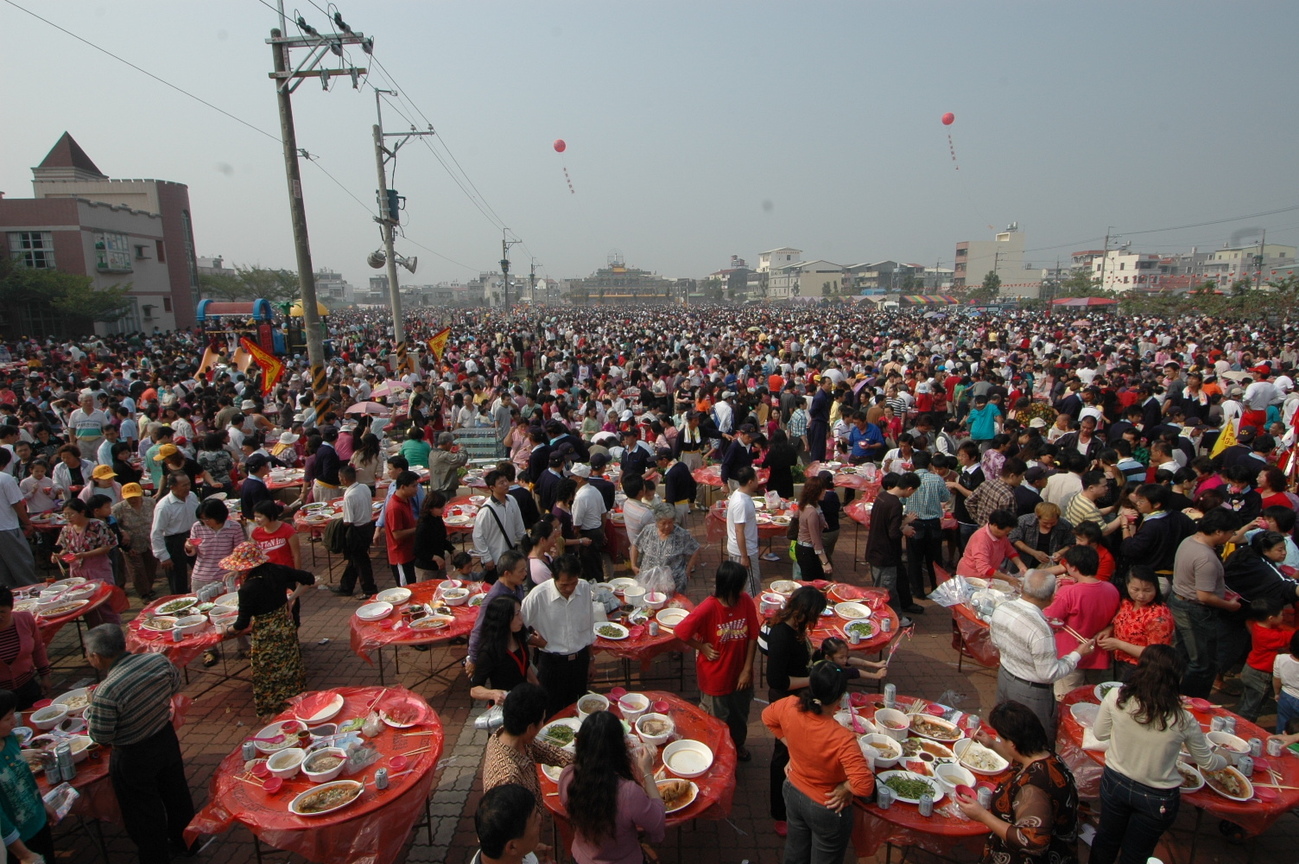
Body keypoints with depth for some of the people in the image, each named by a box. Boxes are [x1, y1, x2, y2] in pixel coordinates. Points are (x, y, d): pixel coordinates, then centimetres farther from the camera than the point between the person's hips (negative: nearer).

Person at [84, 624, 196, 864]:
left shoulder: (105, 693, -32)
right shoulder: (159, 660, -17)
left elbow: (100, 737, -19)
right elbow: (175, 686, 2)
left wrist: (92, 709, -4)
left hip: (132, 758, -6)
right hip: (167, 739, 6)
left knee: (144, 813, 18)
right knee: (176, 792, 27)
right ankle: (184, 842, 49)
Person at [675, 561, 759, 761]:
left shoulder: (746, 602, -15)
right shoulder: (708, 608, -29)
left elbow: (752, 636, -7)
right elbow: (680, 632, -22)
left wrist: (748, 669, -8)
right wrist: (702, 647, -14)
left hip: (740, 673, 5)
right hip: (715, 676, -5)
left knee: (740, 714, 27)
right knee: (717, 718, 17)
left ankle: (738, 744, 56)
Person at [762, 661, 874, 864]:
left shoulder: (789, 706, -23)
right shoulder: (841, 739, -39)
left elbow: (767, 716, -2)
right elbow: (864, 785, -37)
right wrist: (845, 788, -17)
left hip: (793, 792, 5)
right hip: (826, 809, -5)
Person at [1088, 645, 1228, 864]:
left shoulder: (1116, 697, -24)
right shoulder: (1183, 720, -24)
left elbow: (1099, 733, -7)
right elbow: (1207, 763, -4)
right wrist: (1224, 760, 19)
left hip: (1115, 783, 1)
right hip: (1157, 798, -1)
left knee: (1106, 840, 26)